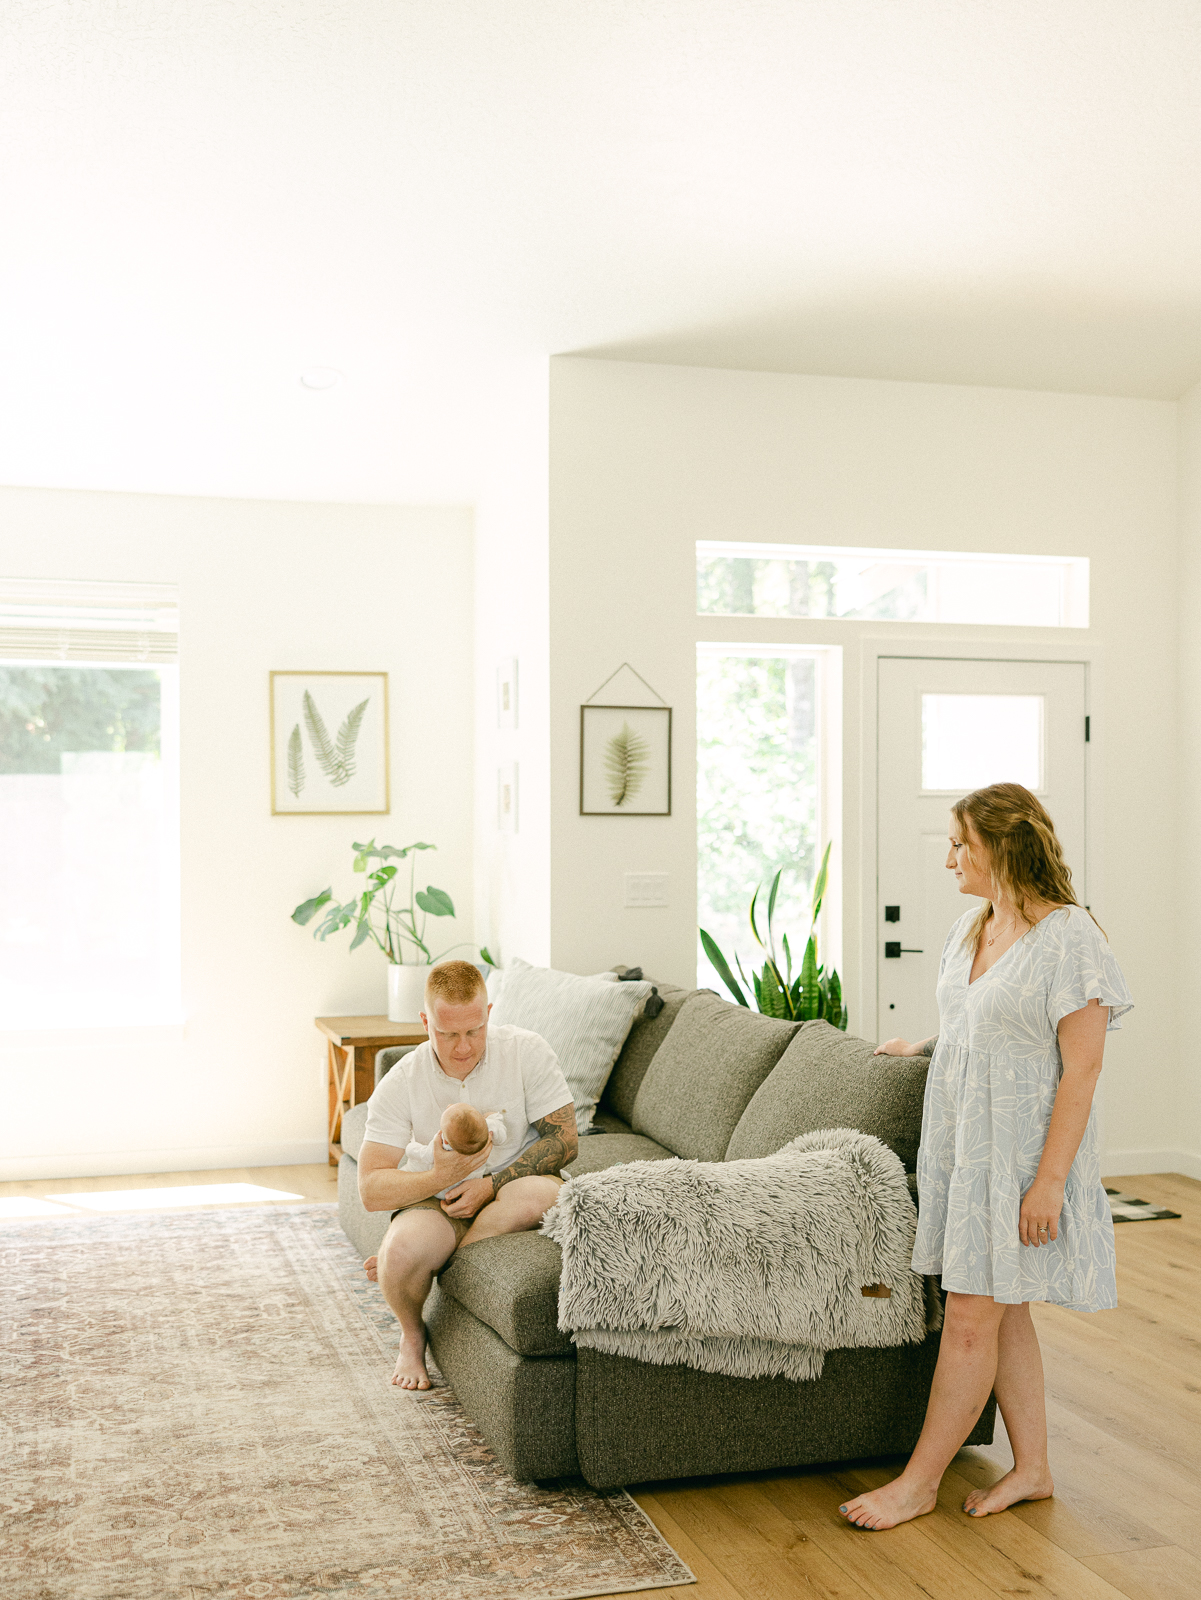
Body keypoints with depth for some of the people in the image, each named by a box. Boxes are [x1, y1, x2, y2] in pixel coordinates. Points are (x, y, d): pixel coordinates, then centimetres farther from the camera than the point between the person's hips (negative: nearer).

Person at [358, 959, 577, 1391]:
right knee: (405, 1249, -34)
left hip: (511, 1189, 0)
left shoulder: (527, 1052, -12)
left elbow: (564, 1141, -9)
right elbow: (370, 1190, -14)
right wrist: (440, 1176, -32)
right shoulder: (400, 1084, -11)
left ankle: (418, 1262, -13)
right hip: (437, 1197, 0)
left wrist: (490, 1184, -20)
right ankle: (412, 1335, 3)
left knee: (538, 1194, -37)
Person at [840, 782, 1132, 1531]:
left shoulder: (1069, 937, -17)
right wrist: (922, 1049, 21)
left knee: (974, 1318, -1)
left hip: (1021, 1152, -8)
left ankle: (920, 1481, 10)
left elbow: (1081, 1069, -18)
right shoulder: (969, 931, 9)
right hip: (962, 1144, 8)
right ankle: (1033, 1468, 26)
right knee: (1005, 1312, 14)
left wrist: (1049, 1179, -20)